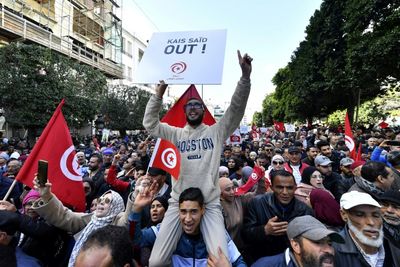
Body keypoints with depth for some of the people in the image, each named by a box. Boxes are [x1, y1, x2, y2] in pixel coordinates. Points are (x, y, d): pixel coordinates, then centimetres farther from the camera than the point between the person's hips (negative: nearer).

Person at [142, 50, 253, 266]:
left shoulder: (216, 132, 6)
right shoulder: (176, 134, 10)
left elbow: (236, 109, -4)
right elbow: (150, 124, 4)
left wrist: (245, 76, -17)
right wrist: (159, 93, -5)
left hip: (210, 203, -1)